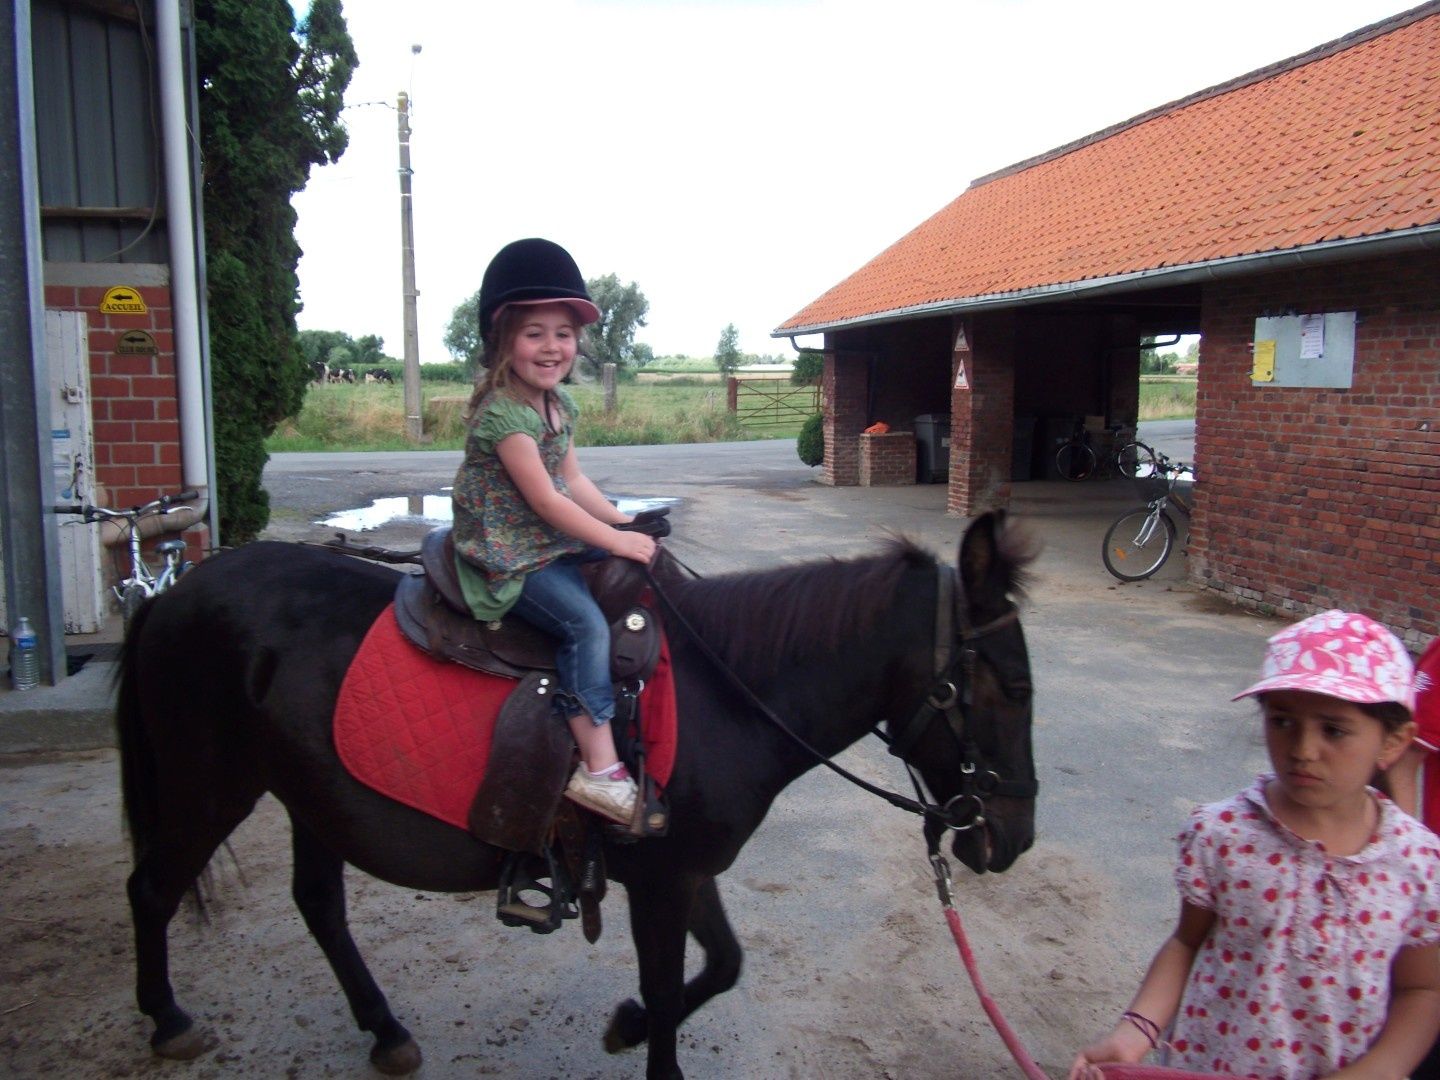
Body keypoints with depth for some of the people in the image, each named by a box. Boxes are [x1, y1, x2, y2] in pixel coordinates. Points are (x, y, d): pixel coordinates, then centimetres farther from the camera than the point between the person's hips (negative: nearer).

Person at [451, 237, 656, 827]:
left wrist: (626, 523, 3)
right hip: (507, 555, -9)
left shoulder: (559, 404, 9)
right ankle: (599, 769, -21)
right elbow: (545, 499, -22)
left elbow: (574, 479, 13)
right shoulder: (501, 412, -19)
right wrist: (616, 540, -19)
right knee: (587, 623, -25)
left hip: (554, 541, 10)